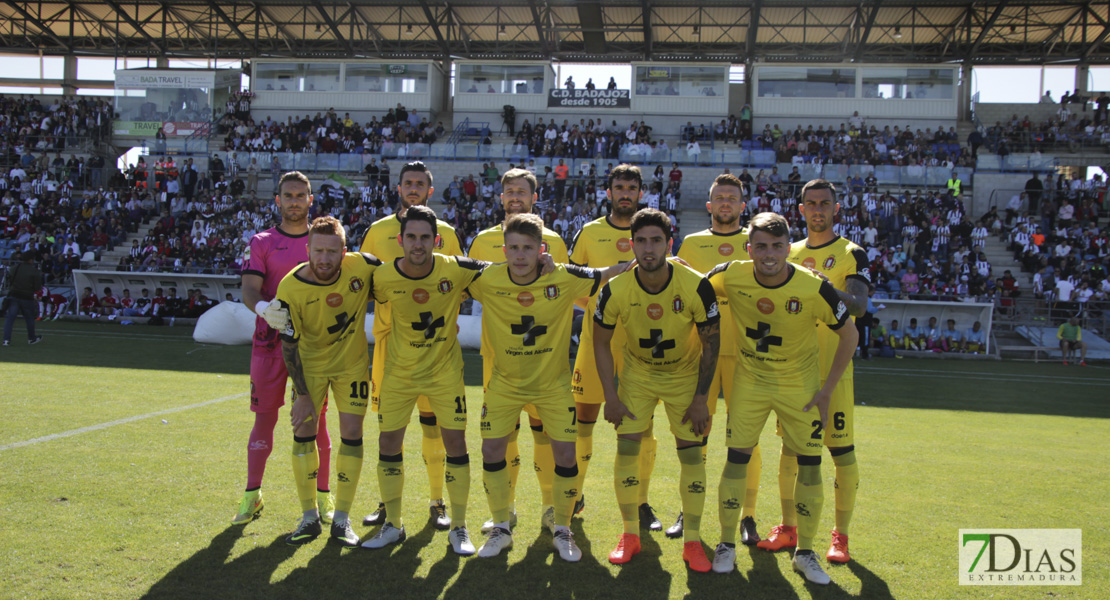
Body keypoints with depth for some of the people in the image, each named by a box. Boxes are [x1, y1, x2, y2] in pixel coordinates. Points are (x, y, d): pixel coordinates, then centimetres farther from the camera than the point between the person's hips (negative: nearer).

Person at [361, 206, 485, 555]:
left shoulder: (455, 270, -18)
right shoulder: (384, 278, -16)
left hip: (445, 371, -1)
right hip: (399, 372, 1)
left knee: (455, 441, -3)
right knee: (388, 442, 3)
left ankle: (458, 527, 13)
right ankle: (392, 525, 22)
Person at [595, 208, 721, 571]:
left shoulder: (696, 287, -25)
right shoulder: (615, 290, -22)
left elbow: (710, 342, -12)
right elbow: (601, 341, -7)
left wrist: (701, 398, -12)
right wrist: (611, 398, -9)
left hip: (686, 374, -1)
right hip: (637, 373, 1)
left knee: (692, 454, -3)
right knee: (626, 449, -4)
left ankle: (692, 541, 12)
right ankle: (630, 535, 13)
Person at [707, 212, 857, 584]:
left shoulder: (814, 289, -23)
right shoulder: (731, 277, -18)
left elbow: (849, 336, -9)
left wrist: (827, 390, -9)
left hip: (800, 384, -1)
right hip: (750, 380, 1)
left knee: (810, 463, 2)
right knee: (737, 457, -1)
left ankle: (804, 553, 19)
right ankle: (727, 545, 17)